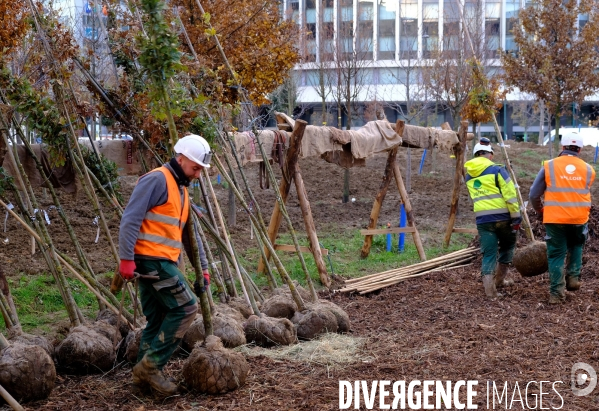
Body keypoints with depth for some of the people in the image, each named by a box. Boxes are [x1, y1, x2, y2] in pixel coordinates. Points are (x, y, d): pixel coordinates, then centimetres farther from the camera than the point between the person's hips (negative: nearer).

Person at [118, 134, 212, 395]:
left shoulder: (181, 190, 21)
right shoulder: (158, 180, -10)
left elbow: (189, 233, 26)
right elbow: (131, 219, -17)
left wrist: (203, 268, 23)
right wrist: (126, 258, -21)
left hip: (160, 262, 9)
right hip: (151, 259, -9)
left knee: (158, 320, 9)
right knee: (185, 307, -10)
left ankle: (144, 375, 14)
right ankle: (150, 364, -5)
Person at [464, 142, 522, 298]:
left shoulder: (469, 176, 13)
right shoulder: (497, 170, -5)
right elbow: (510, 195, -10)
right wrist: (516, 216, -7)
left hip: (482, 219, 3)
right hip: (502, 216, -3)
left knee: (488, 254, 5)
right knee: (507, 246, 21)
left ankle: (489, 289, -7)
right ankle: (499, 280, 29)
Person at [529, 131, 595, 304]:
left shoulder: (549, 166, -3)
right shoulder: (588, 170, 3)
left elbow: (534, 195, -1)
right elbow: (585, 195, 6)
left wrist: (540, 210, 18)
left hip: (555, 218, -2)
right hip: (579, 218, 2)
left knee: (556, 254, 8)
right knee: (576, 246, 28)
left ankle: (556, 293, 6)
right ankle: (573, 276, 16)